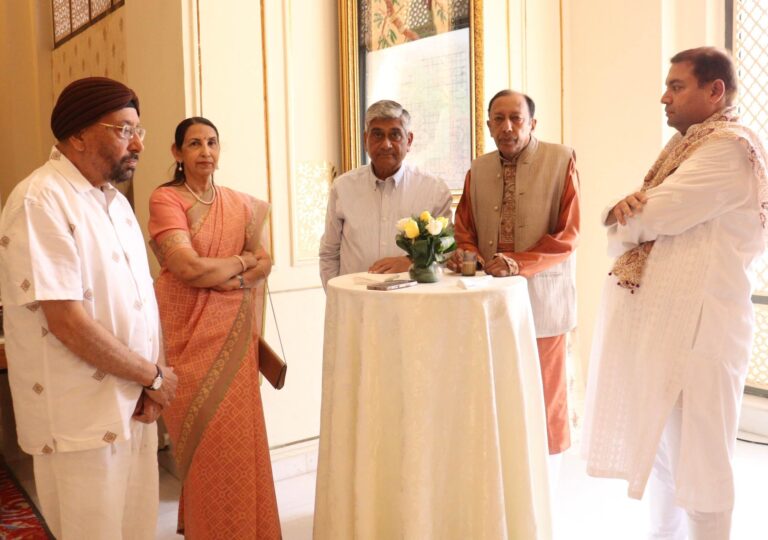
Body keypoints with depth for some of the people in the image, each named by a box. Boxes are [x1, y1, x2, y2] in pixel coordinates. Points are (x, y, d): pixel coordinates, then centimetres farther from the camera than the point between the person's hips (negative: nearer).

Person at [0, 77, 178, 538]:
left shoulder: (115, 201, 11)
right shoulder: (40, 202, -16)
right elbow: (68, 322, -22)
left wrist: (152, 382, -3)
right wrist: (153, 376, -11)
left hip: (134, 408, 8)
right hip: (82, 420, -7)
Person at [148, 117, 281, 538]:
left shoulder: (242, 204, 11)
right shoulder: (165, 198, -5)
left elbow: (264, 264, 5)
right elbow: (188, 268, -15)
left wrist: (218, 276, -11)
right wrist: (240, 261, -2)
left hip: (233, 332, 4)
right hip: (189, 331, -4)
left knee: (239, 429, 4)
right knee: (202, 430, 0)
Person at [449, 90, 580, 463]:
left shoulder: (561, 160, -3)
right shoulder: (478, 170, 11)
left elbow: (567, 234, -8)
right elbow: (464, 229, 12)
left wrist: (519, 263, -20)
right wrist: (466, 253, -11)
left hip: (541, 298, -3)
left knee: (543, 397, 6)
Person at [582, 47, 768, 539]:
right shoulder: (685, 146, 18)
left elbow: (650, 215, -21)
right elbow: (644, 218, 14)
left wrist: (623, 211, 1)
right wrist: (628, 211, -10)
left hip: (695, 327, -9)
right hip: (662, 322, 9)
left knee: (695, 460, 2)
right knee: (663, 449, 18)